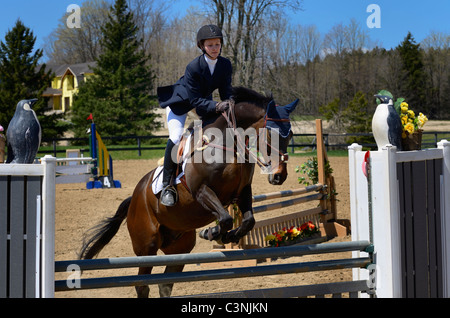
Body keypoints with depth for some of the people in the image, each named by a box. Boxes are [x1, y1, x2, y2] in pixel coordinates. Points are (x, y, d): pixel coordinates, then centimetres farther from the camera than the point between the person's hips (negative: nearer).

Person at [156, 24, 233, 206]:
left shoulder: (225, 65, -16)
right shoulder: (193, 67, -32)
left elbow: (226, 91, -12)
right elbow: (195, 100, -33)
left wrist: (229, 103, -34)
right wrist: (216, 106, -47)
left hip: (203, 100, 7)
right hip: (179, 102, -7)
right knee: (176, 138, -25)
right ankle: (166, 185, -16)